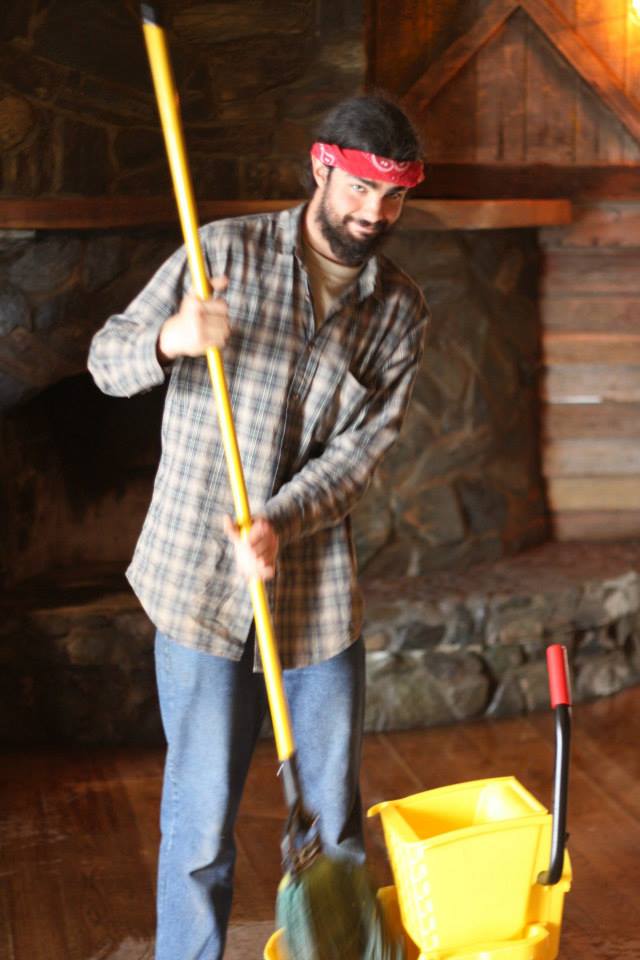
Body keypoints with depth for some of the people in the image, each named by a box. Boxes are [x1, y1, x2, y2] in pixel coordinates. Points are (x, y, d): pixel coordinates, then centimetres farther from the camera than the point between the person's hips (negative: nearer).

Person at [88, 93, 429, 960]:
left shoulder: (401, 311, 6)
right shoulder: (227, 253, -3)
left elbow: (362, 449, -4)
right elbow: (108, 360, -2)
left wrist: (279, 523, -21)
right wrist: (167, 340, -25)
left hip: (320, 592, 3)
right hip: (202, 586, -3)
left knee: (336, 818, 14)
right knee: (201, 822, 3)